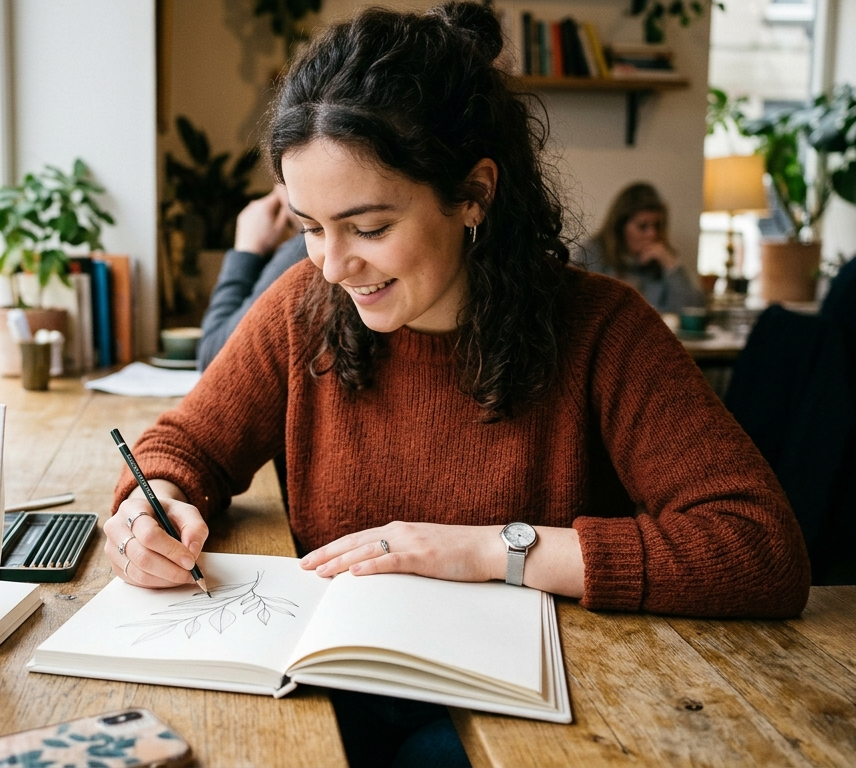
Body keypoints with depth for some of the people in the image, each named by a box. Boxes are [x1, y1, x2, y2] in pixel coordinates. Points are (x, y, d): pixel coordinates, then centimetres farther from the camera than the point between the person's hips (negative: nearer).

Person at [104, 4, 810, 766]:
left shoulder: (597, 331, -15)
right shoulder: (307, 308, -4)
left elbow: (769, 551, -22)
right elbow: (187, 444, 8)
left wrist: (497, 548, -24)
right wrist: (154, 504, -16)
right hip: (333, 692, 4)